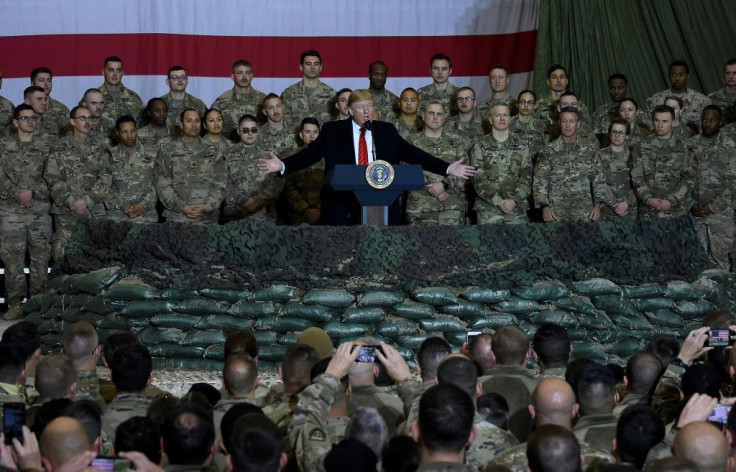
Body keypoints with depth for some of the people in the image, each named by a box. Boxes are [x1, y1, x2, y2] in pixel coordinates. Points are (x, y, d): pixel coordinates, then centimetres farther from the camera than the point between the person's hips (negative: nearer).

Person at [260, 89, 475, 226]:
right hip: (342, 207, -2)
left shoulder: (387, 131, 11)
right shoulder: (332, 131, 4)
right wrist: (282, 166, -16)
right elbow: (308, 154, -1)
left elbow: (413, 154, 10)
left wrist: (447, 168, 3)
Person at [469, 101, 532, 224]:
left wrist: (514, 200, -12)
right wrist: (498, 202, -14)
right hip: (488, 209, -1)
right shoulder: (480, 147, 5)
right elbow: (478, 180, -4)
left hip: (517, 207, 2)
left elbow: (526, 177, 4)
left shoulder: (521, 146, 11)